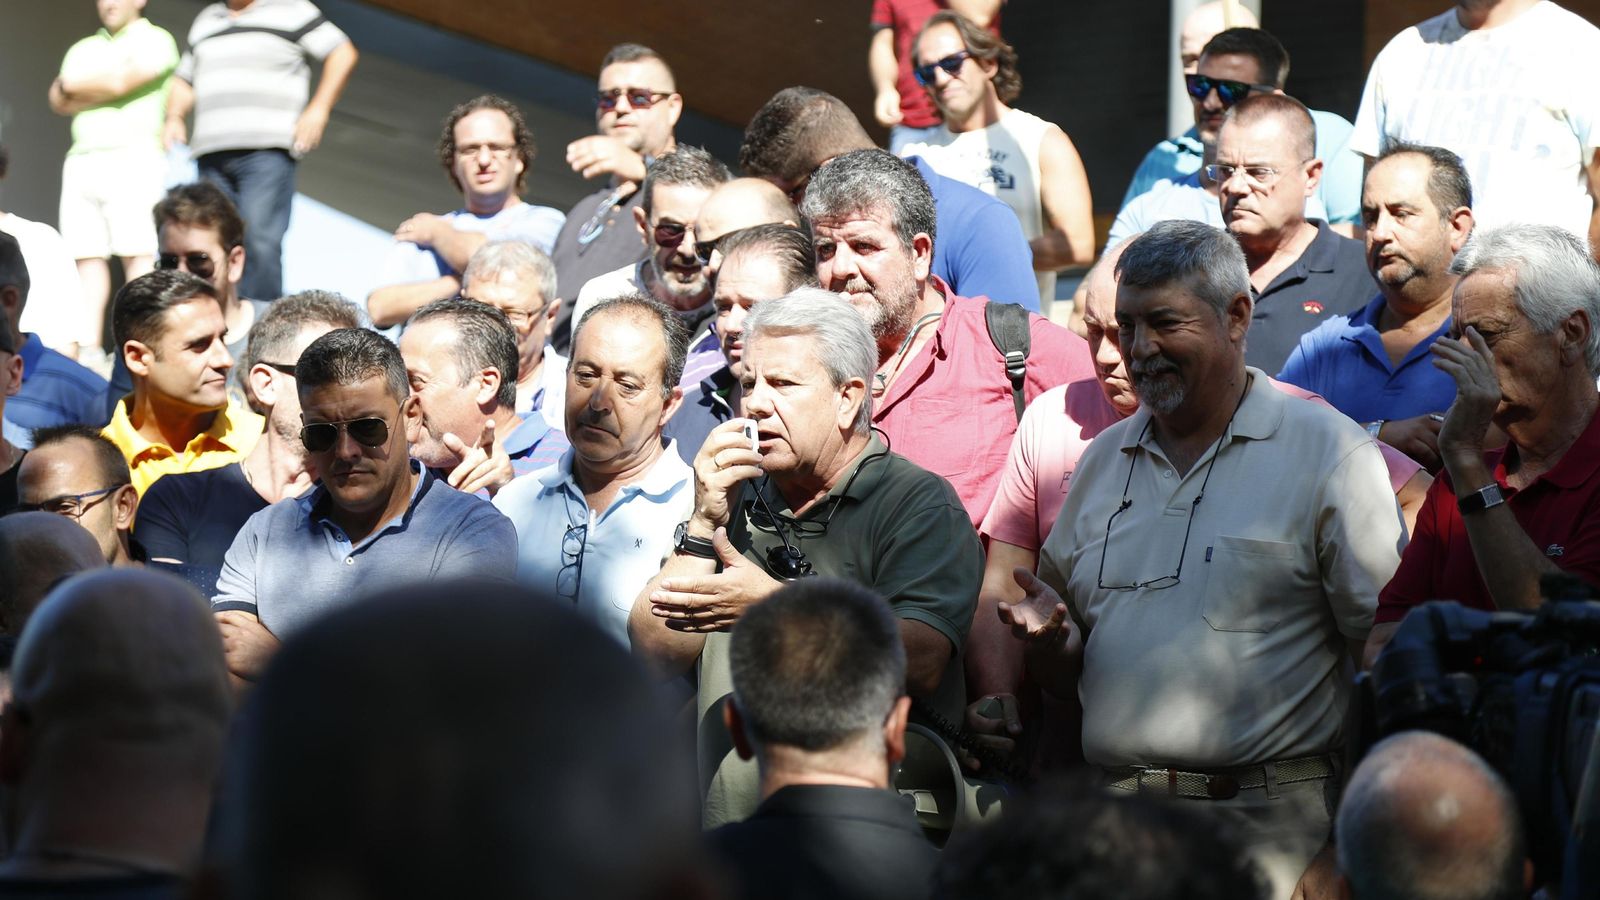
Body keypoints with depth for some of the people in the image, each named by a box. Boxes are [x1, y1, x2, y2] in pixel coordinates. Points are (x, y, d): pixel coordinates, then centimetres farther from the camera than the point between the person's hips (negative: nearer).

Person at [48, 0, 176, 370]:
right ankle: (88, 350, -6)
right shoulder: (83, 49, 24)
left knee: (137, 253, -12)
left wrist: (76, 88, 5)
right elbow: (59, 99, 9)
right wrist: (106, 84, -4)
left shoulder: (153, 40, 4)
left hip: (134, 156, -6)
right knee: (87, 257, -2)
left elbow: (121, 82, -10)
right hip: (82, 159, 6)